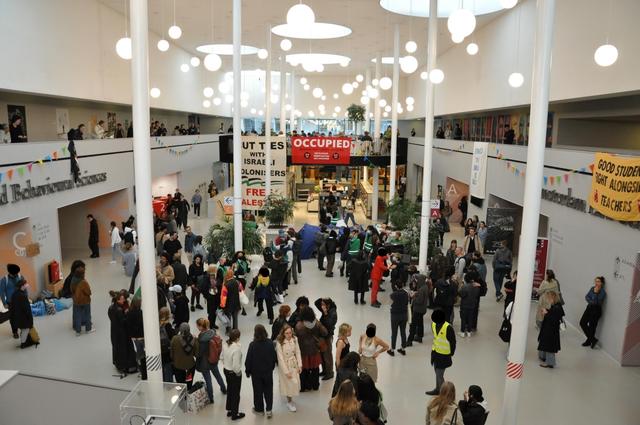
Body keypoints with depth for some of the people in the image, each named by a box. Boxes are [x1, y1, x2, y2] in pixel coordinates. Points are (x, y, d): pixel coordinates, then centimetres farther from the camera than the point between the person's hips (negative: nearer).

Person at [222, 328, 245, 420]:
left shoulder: (225, 344, -9)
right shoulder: (237, 348, -32)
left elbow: (223, 357, 5)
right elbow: (236, 365, -29)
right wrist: (238, 372, -11)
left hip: (226, 370, 7)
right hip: (234, 373, -7)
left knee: (229, 390, 25)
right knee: (236, 393, 12)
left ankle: (229, 410, 41)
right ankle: (235, 414, 27)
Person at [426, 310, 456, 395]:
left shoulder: (448, 328, -25)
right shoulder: (433, 324, -4)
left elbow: (452, 342, -15)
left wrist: (451, 354, -9)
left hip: (444, 355, -7)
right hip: (435, 352, 7)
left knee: (439, 375, -5)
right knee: (437, 372, 22)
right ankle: (437, 389, 39)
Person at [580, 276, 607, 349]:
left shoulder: (603, 292, -16)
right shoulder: (592, 288, 4)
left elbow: (597, 302, -25)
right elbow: (586, 297, 4)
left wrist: (596, 293, -30)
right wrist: (591, 301, -13)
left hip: (596, 310, -7)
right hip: (589, 307, 7)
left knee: (592, 326, 3)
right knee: (582, 322, 7)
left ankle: (589, 341, 22)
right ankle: (593, 339, 22)